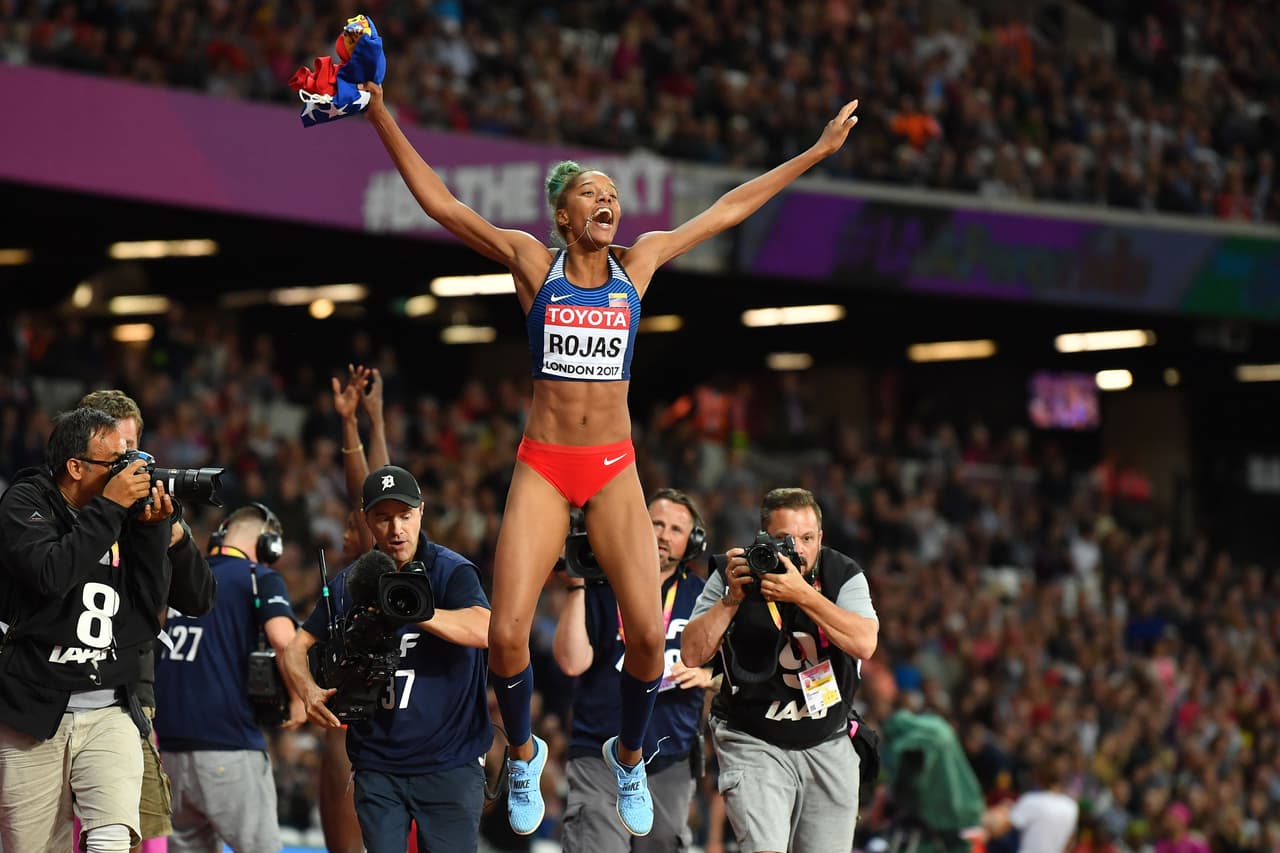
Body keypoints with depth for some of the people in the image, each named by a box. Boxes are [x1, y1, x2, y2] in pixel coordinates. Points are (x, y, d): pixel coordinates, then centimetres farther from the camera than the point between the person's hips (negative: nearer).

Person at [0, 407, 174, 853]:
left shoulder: (122, 516, 10)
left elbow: (150, 601, 9)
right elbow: (51, 574, -20)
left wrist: (151, 528, -2)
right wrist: (110, 507, -15)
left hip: (110, 714, 3)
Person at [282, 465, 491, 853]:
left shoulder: (452, 571, -5)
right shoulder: (349, 583, 9)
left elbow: (483, 629, -24)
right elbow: (297, 646, 14)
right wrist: (310, 692, -8)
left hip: (449, 765, -3)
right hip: (377, 768, 3)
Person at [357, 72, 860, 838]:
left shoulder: (639, 262, 6)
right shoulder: (533, 262, 0)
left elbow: (727, 210, 11)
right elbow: (440, 202, -4)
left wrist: (815, 154, 14)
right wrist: (382, 118, -11)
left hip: (615, 469, 2)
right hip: (543, 467, -2)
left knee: (647, 634, -10)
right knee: (508, 635, -12)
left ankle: (629, 755, 19)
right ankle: (525, 755, 16)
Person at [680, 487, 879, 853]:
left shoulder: (843, 575, -5)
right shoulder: (733, 574, -7)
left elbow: (864, 644, -22)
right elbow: (692, 654, -9)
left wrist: (802, 595, -29)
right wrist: (731, 599, -21)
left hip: (829, 744, 3)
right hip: (754, 743, -3)